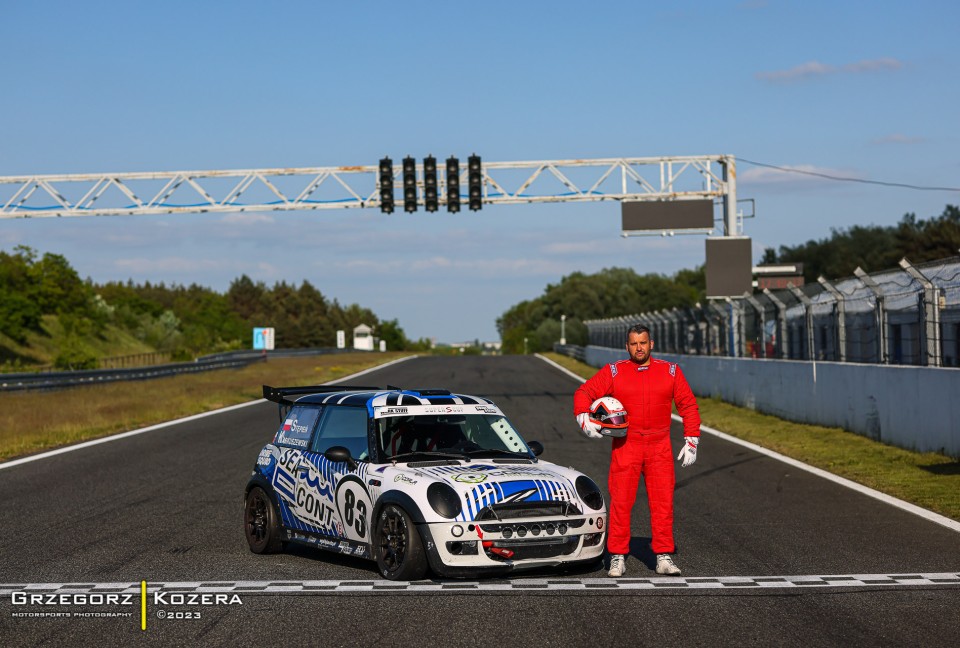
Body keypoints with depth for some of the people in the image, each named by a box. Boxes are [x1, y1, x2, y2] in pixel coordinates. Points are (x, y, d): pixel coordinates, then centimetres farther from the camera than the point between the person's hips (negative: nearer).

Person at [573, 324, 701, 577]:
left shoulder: (670, 371, 6)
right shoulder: (613, 372, 2)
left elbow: (688, 405, 8)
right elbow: (584, 393, -1)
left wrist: (691, 442, 2)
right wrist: (584, 419, -20)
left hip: (659, 448, 1)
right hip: (625, 447, -1)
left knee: (663, 502, 0)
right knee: (620, 502, -3)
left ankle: (664, 557, 6)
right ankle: (618, 558, 3)